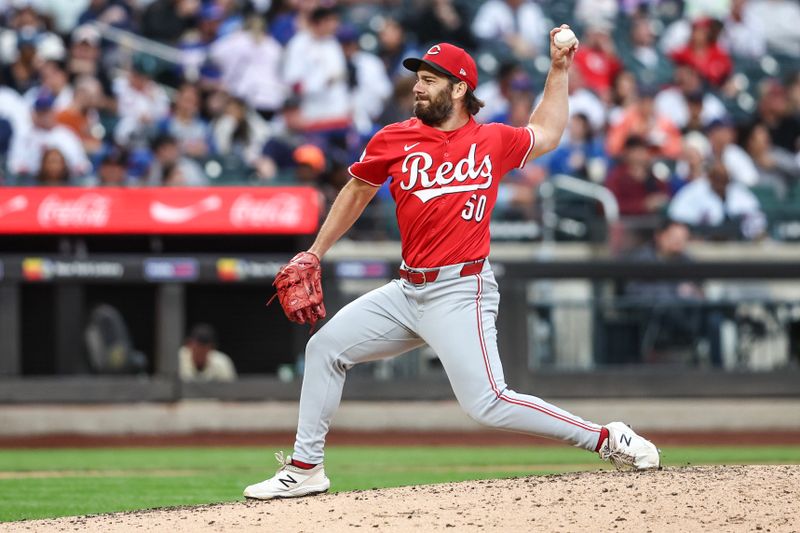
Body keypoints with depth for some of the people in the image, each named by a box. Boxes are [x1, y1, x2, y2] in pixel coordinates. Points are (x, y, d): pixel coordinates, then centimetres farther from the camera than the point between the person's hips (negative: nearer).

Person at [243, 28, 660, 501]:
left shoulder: (493, 141, -1)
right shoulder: (395, 140, 3)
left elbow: (545, 135, 21)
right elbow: (358, 192, 19)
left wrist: (559, 71, 16)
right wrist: (314, 253, 19)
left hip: (462, 292, -5)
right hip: (408, 291, 5)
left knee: (488, 404, -16)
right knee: (325, 348, 6)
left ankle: (608, 440, -6)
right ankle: (306, 469, 16)